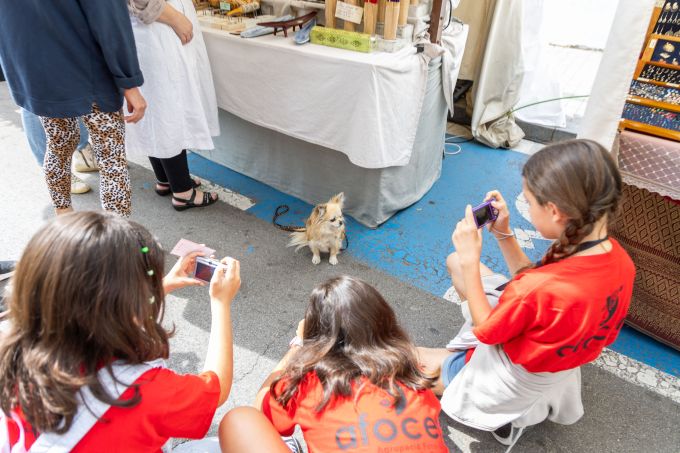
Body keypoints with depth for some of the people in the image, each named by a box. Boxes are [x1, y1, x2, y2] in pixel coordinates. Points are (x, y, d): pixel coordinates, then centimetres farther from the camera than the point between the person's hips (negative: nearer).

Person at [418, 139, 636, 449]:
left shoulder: (544, 288, -41)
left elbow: (484, 329, -20)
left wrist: (470, 260, -19)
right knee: (456, 262, 10)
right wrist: (504, 234, -7)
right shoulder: (617, 258, -17)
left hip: (512, 380, -7)